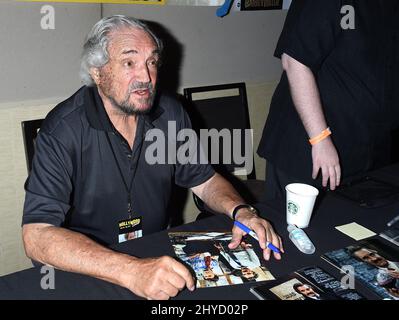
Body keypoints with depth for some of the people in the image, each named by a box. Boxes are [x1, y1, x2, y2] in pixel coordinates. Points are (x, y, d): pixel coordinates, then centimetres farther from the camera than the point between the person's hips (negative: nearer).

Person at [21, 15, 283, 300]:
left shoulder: (170, 113, -3)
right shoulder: (63, 130, -18)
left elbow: (204, 180, 8)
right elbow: (36, 235, -26)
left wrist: (240, 211, -13)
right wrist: (131, 271, -38)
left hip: (161, 253, 5)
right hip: (88, 272, -4)